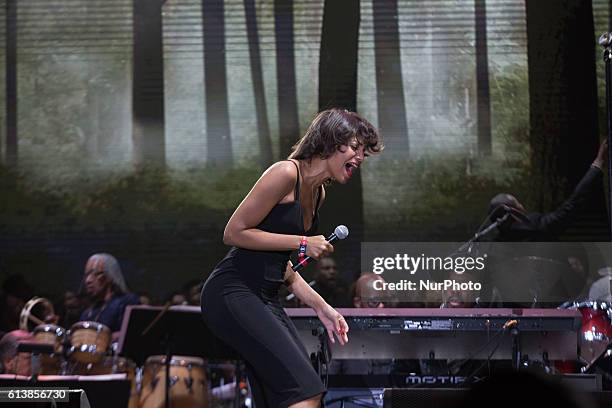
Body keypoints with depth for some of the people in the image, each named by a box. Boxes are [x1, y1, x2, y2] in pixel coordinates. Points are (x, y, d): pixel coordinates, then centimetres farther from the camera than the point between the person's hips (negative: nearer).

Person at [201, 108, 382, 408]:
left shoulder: (318, 193, 16)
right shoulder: (286, 174, -13)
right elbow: (234, 233, -14)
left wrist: (321, 307, 13)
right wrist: (302, 243, -13)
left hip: (266, 299, 10)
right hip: (232, 294, -10)